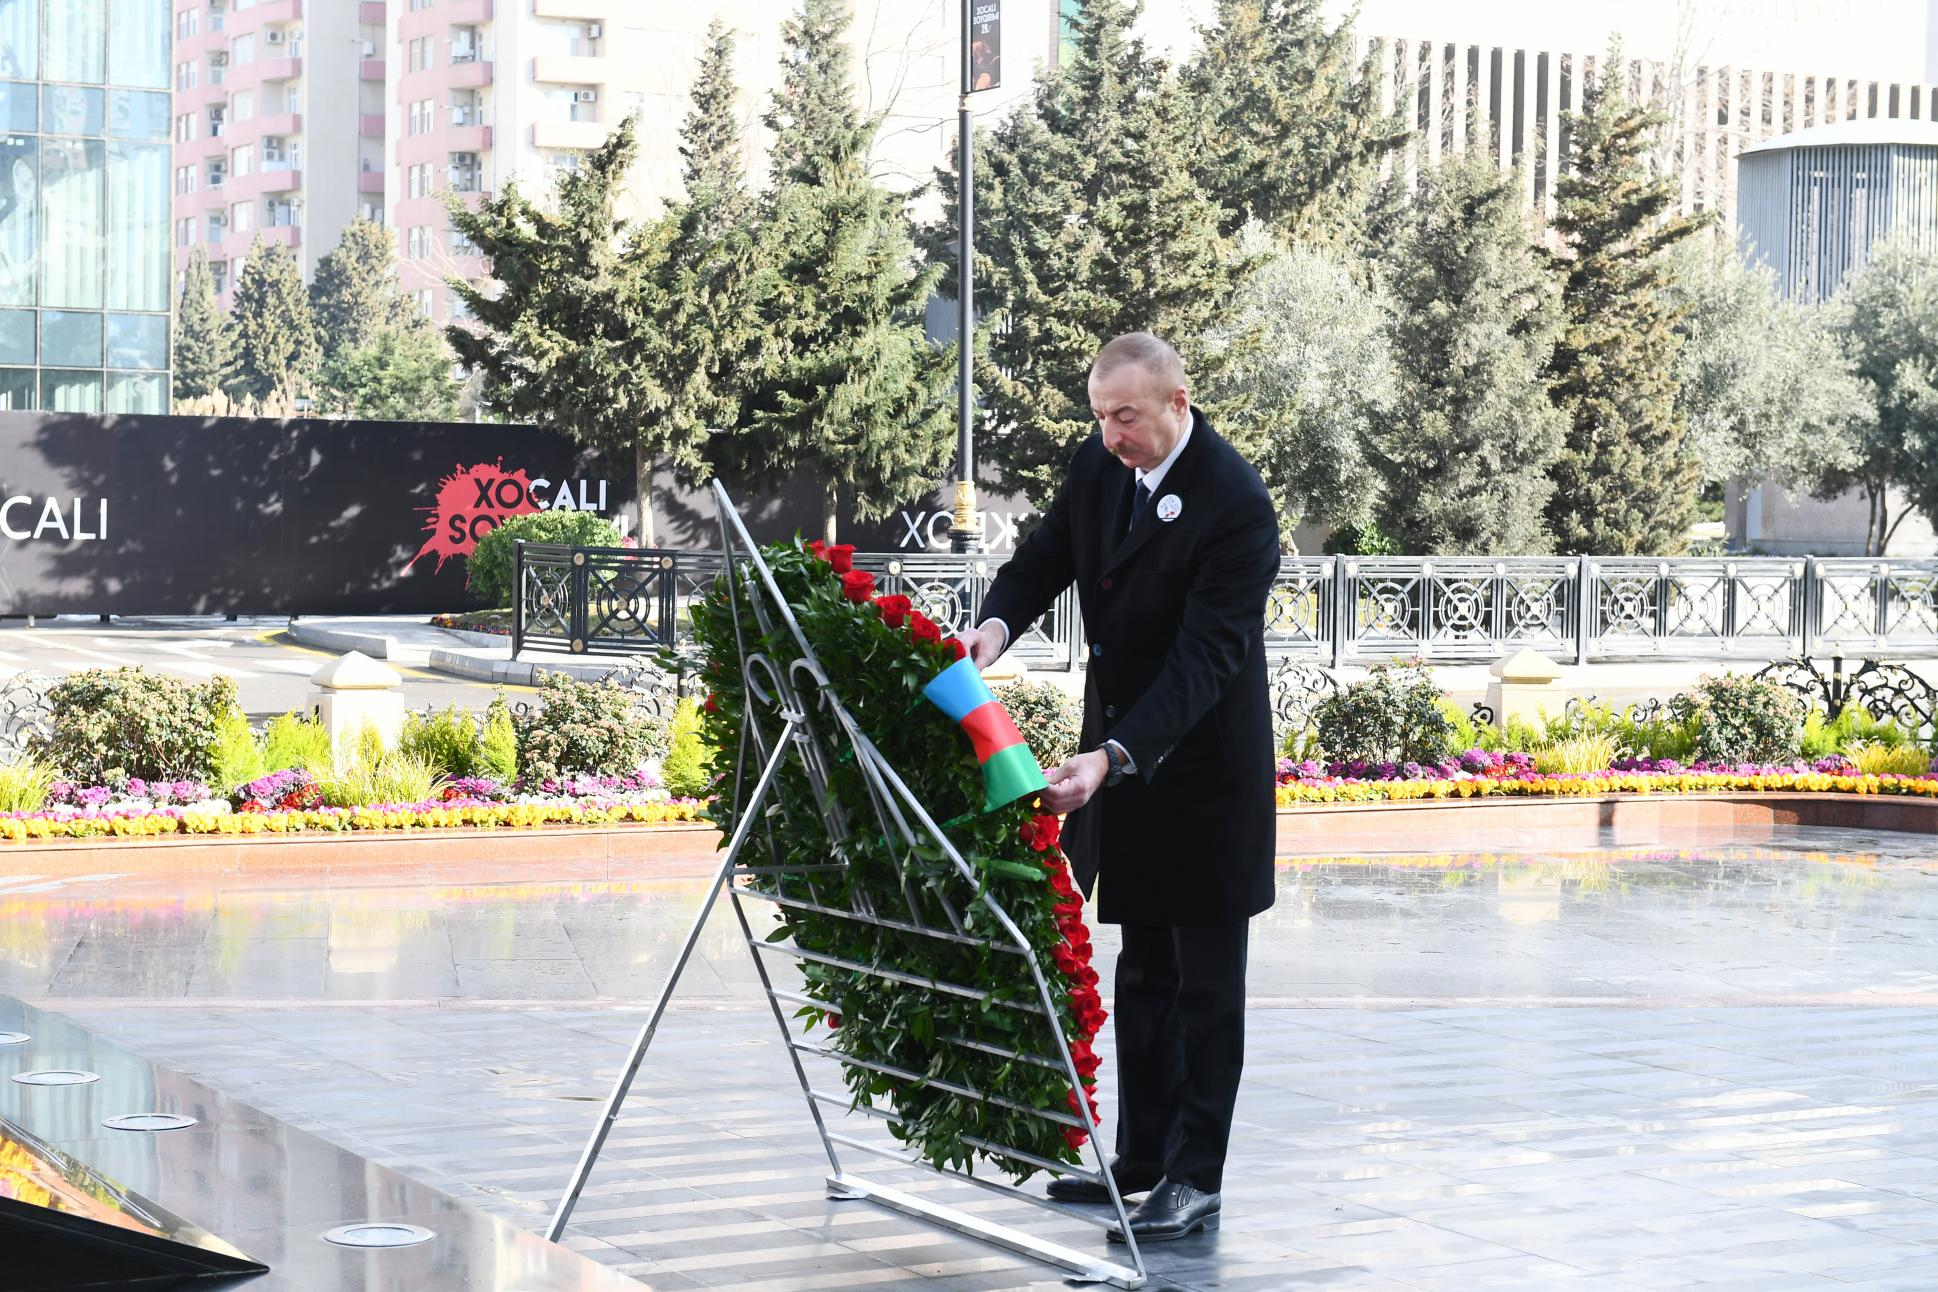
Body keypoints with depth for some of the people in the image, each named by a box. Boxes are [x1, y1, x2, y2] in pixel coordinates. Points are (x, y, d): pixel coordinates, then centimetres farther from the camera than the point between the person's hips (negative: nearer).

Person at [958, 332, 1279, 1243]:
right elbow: (1046, 556, 6)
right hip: (1122, 755, 8)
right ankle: (1144, 1153, 27)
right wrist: (996, 624, -17)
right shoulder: (1100, 462, -2)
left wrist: (1112, 757, -38)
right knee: (1144, 968, 17)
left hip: (1201, 766, -8)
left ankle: (1196, 1180, 7)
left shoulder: (1236, 505, -24)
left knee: (1204, 980, 1)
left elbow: (1203, 659, -28)